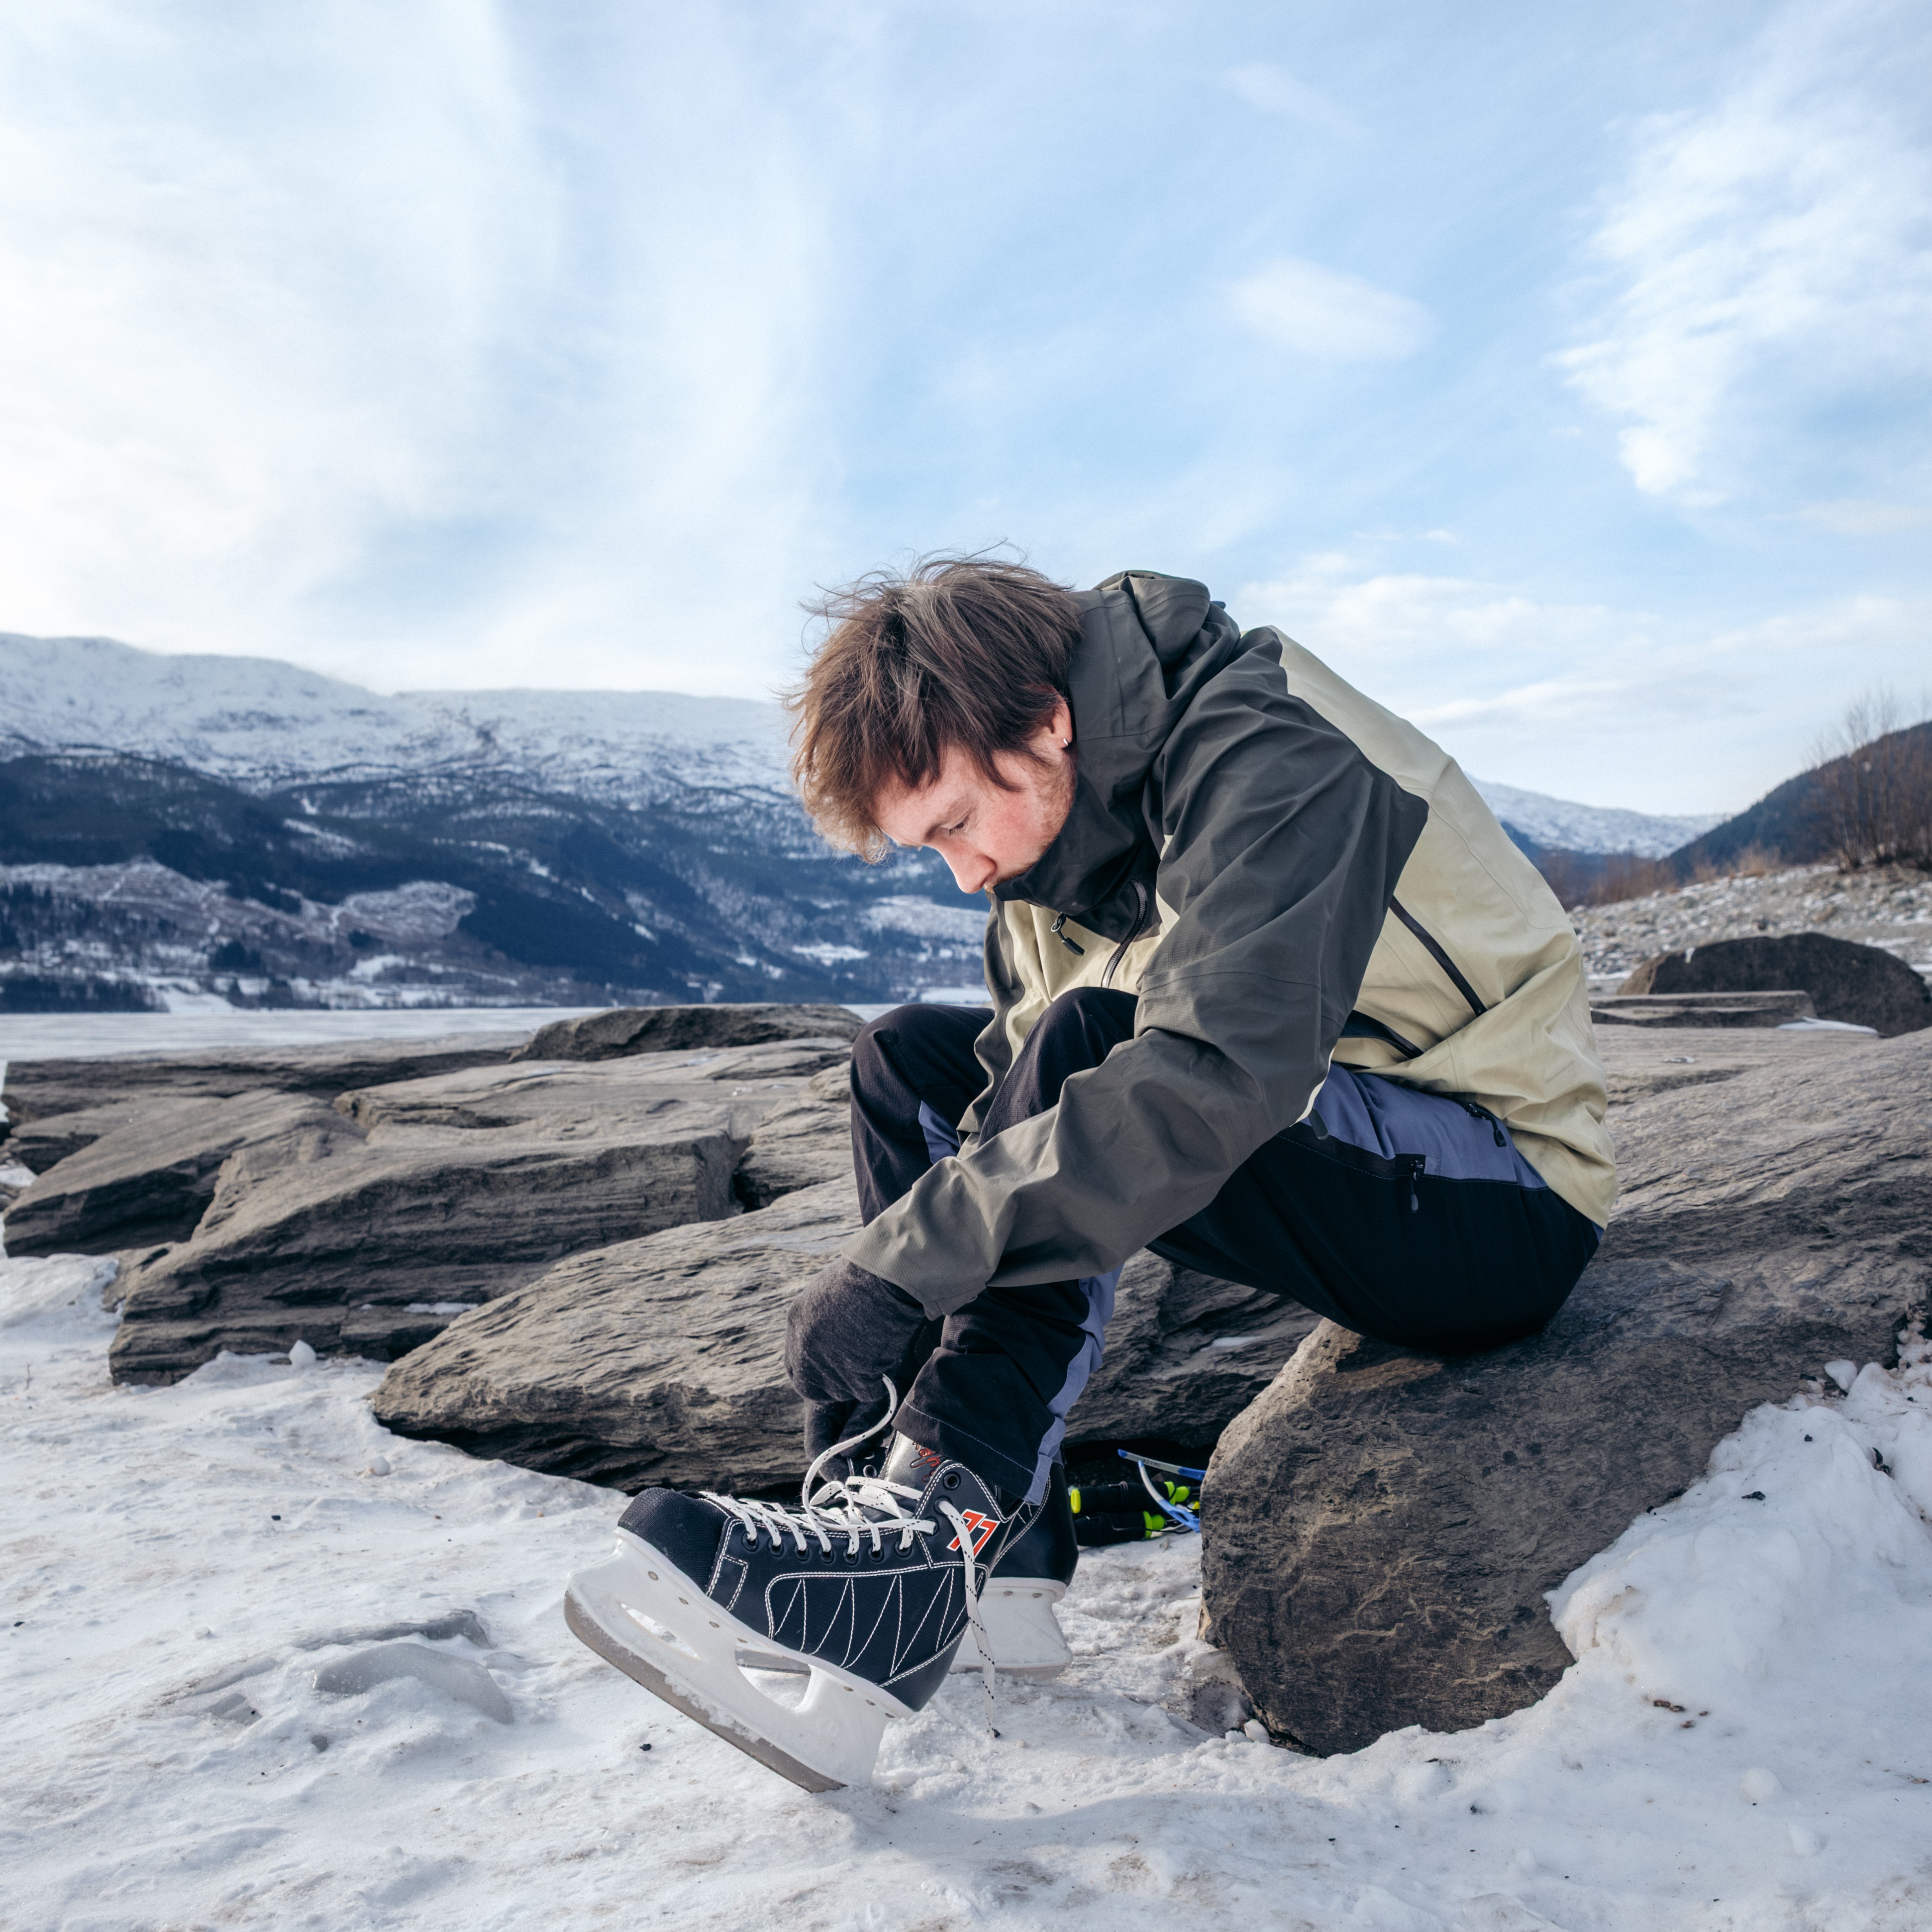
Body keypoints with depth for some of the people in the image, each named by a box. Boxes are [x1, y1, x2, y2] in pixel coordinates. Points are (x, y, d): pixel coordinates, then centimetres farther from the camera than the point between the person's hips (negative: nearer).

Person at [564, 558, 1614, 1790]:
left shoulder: (1267, 761, -23)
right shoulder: (1072, 813, 2)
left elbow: (1215, 1077, -37)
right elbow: (1041, 1117, 1)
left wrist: (915, 1254, -37)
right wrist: (888, 1276, -15)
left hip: (1502, 1202, -8)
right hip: (1305, 1140, 8)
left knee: (1086, 1047, -30)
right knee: (914, 1062, -2)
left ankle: (932, 1534, -28)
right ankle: (998, 1567, -10)